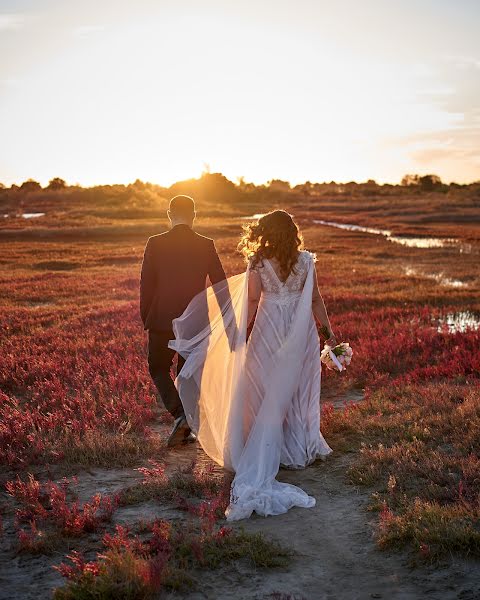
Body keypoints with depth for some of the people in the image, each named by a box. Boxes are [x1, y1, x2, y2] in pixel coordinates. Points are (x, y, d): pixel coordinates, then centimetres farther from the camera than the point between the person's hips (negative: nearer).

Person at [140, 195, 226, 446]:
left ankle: (179, 414, -7)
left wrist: (146, 318, 6)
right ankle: (185, 429, 20)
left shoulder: (155, 243, -7)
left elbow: (146, 284, -5)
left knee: (158, 369, 14)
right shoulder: (206, 245, -2)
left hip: (163, 321, -2)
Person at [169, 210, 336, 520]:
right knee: (298, 390, 16)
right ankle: (300, 449, 26)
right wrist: (328, 330, 9)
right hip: (302, 332, 2)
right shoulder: (306, 260, -1)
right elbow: (316, 299, 1)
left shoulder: (259, 262, -7)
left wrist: (240, 334, -1)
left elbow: (251, 301, -9)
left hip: (270, 331, -2)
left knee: (269, 393, 7)